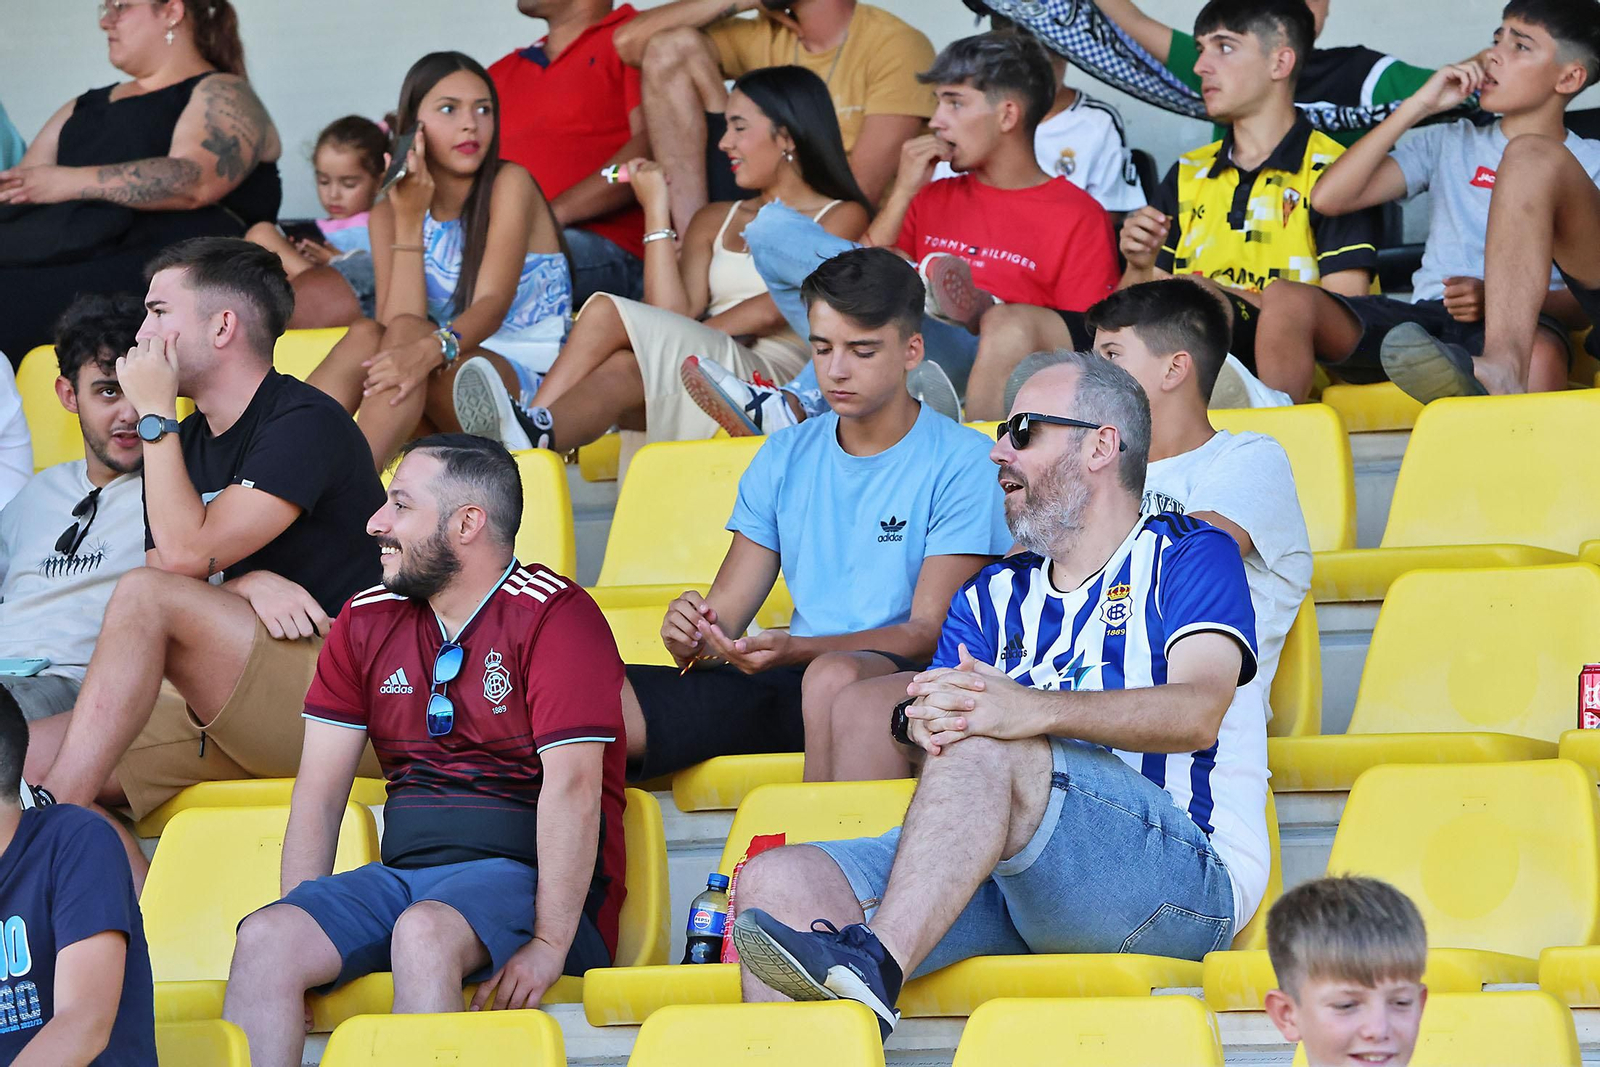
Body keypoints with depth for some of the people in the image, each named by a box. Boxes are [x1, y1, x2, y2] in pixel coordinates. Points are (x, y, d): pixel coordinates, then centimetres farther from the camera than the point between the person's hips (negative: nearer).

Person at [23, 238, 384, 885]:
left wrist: (155, 414, -10)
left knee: (145, 593, -27)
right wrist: (248, 584, -13)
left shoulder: (305, 424, -9)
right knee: (22, 758, -10)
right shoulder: (183, 443, 18)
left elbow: (185, 553, -18)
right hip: (229, 721, 8)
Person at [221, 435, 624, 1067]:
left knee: (424, 930, -38)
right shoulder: (366, 622, 13)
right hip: (403, 870, 6)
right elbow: (319, 790, 12)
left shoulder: (553, 616, -7)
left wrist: (550, 945, -22)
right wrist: (305, 920, -2)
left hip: (521, 873, -6)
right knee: (263, 938, -22)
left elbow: (572, 786, -15)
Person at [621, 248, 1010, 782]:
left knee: (834, 676, -42)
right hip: (791, 683, 4)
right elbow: (726, 611, 13)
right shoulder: (784, 458, 16)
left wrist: (795, 649, -24)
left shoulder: (962, 463, -2)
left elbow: (930, 632, -9)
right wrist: (694, 641, -13)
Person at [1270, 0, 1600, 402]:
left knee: (1541, 351, -43)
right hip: (1427, 317, 4)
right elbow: (1329, 198, 10)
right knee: (1290, 301, -25)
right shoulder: (1450, 144, 23)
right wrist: (1420, 106, 8)